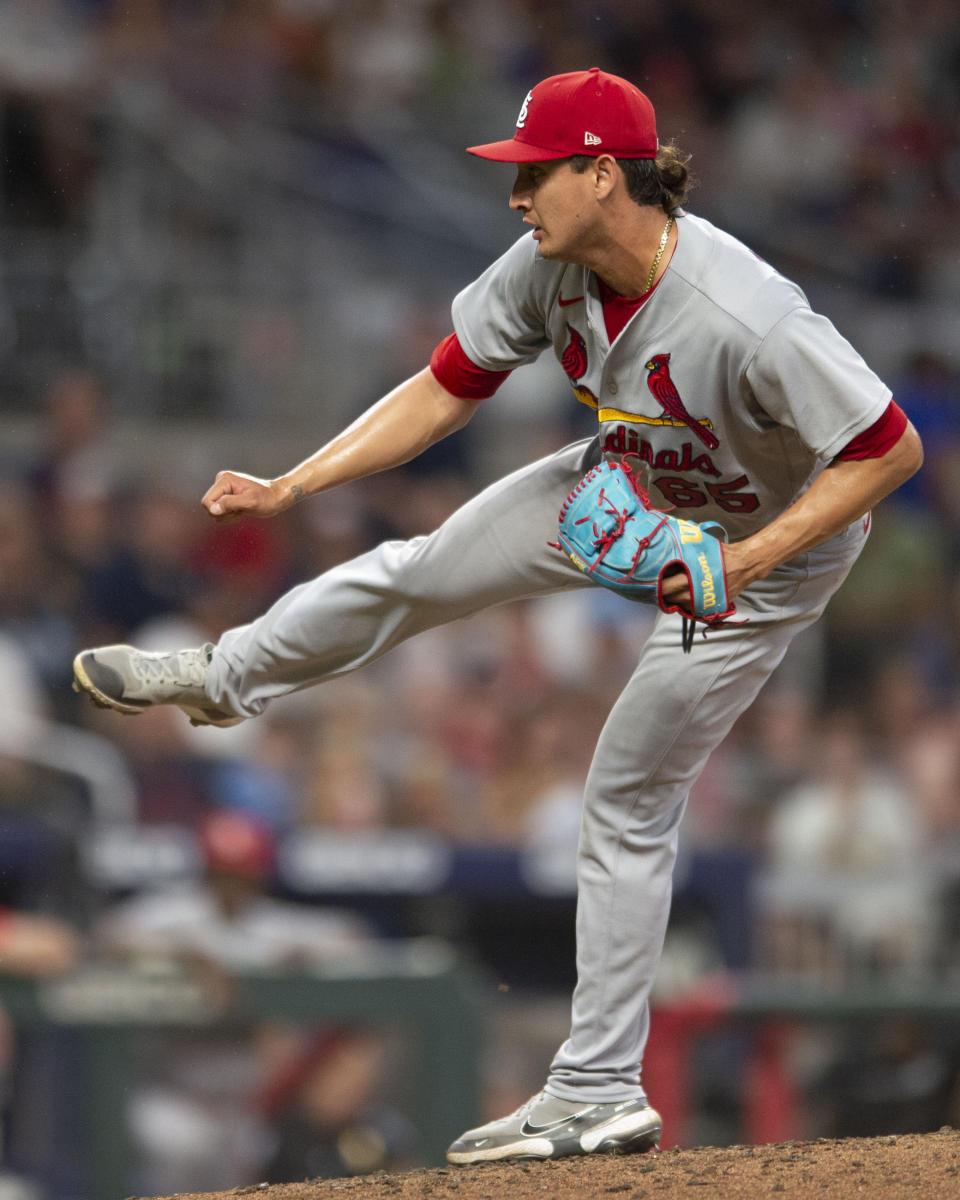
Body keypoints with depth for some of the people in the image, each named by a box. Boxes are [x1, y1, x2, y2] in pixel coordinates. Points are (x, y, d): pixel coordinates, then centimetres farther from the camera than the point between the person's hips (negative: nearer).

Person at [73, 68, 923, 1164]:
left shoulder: (749, 324, -41)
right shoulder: (549, 265, -20)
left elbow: (892, 450, -34)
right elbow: (447, 388, -8)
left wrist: (744, 563, -38)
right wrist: (290, 487, -14)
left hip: (768, 543, -6)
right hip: (631, 487, 6)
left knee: (627, 802, -2)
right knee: (424, 571, 14)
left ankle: (600, 1093, 9)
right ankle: (222, 677, 43)